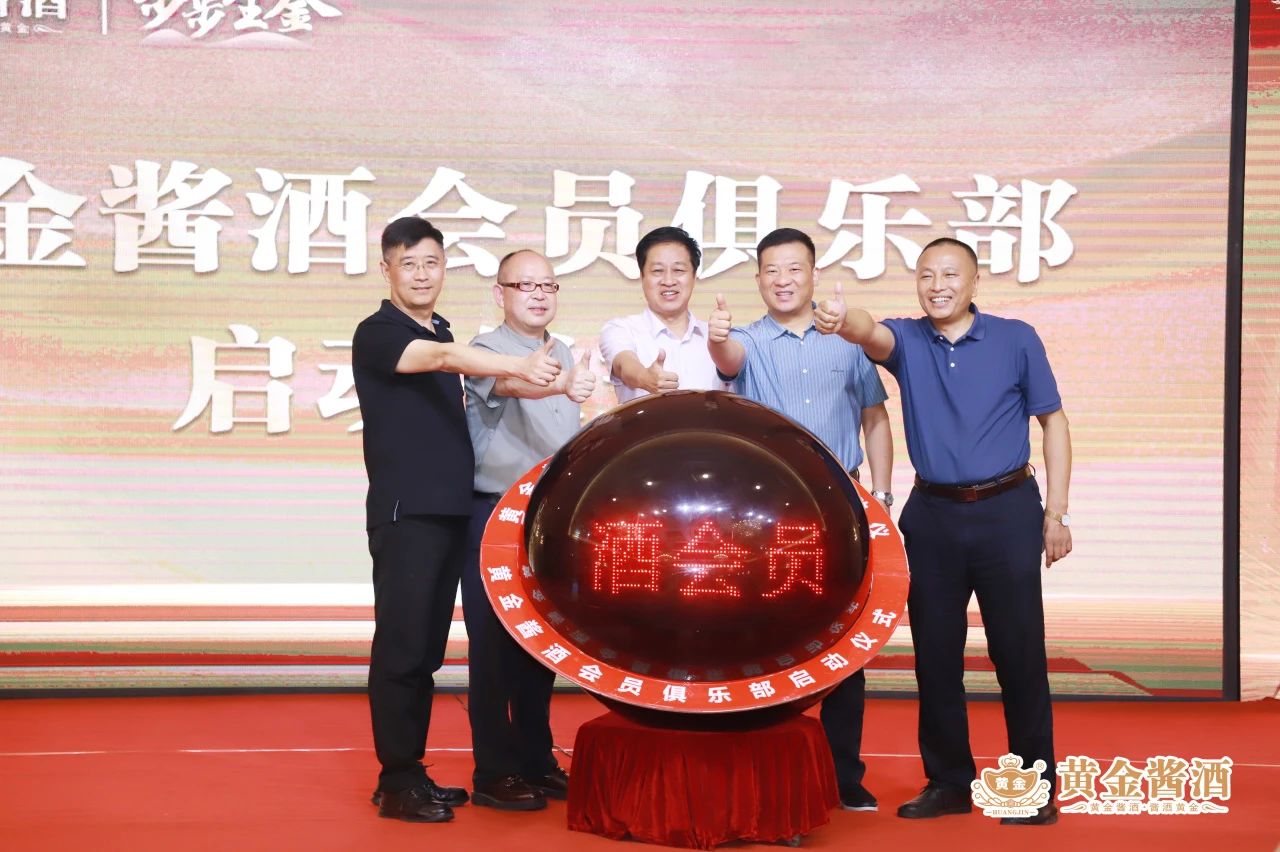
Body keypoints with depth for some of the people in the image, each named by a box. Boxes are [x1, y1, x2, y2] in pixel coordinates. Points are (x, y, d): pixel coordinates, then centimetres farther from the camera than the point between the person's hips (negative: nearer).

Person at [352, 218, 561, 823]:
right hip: (404, 511, -7)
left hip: (449, 510, 7)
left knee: (428, 648, 9)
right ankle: (397, 782, 0)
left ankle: (413, 773, 15)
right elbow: (444, 358, -26)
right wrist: (518, 367, -40)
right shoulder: (377, 334, -7)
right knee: (401, 646, -6)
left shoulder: (441, 335, 17)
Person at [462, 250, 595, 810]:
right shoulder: (486, 351, -8)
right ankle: (494, 773, 4)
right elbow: (511, 385, -32)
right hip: (496, 516, -6)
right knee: (495, 644, -2)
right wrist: (561, 386, -52)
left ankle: (535, 760, 21)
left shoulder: (563, 355, 15)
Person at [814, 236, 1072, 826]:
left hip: (1007, 511, -2)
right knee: (935, 655, 8)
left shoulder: (1016, 339, 1)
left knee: (1019, 652, 0)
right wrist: (841, 320, -45)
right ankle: (948, 781, 21)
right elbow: (871, 334, -20)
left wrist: (1056, 512, -1)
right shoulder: (906, 340, 3)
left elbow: (1052, 422, 4)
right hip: (932, 514, 2)